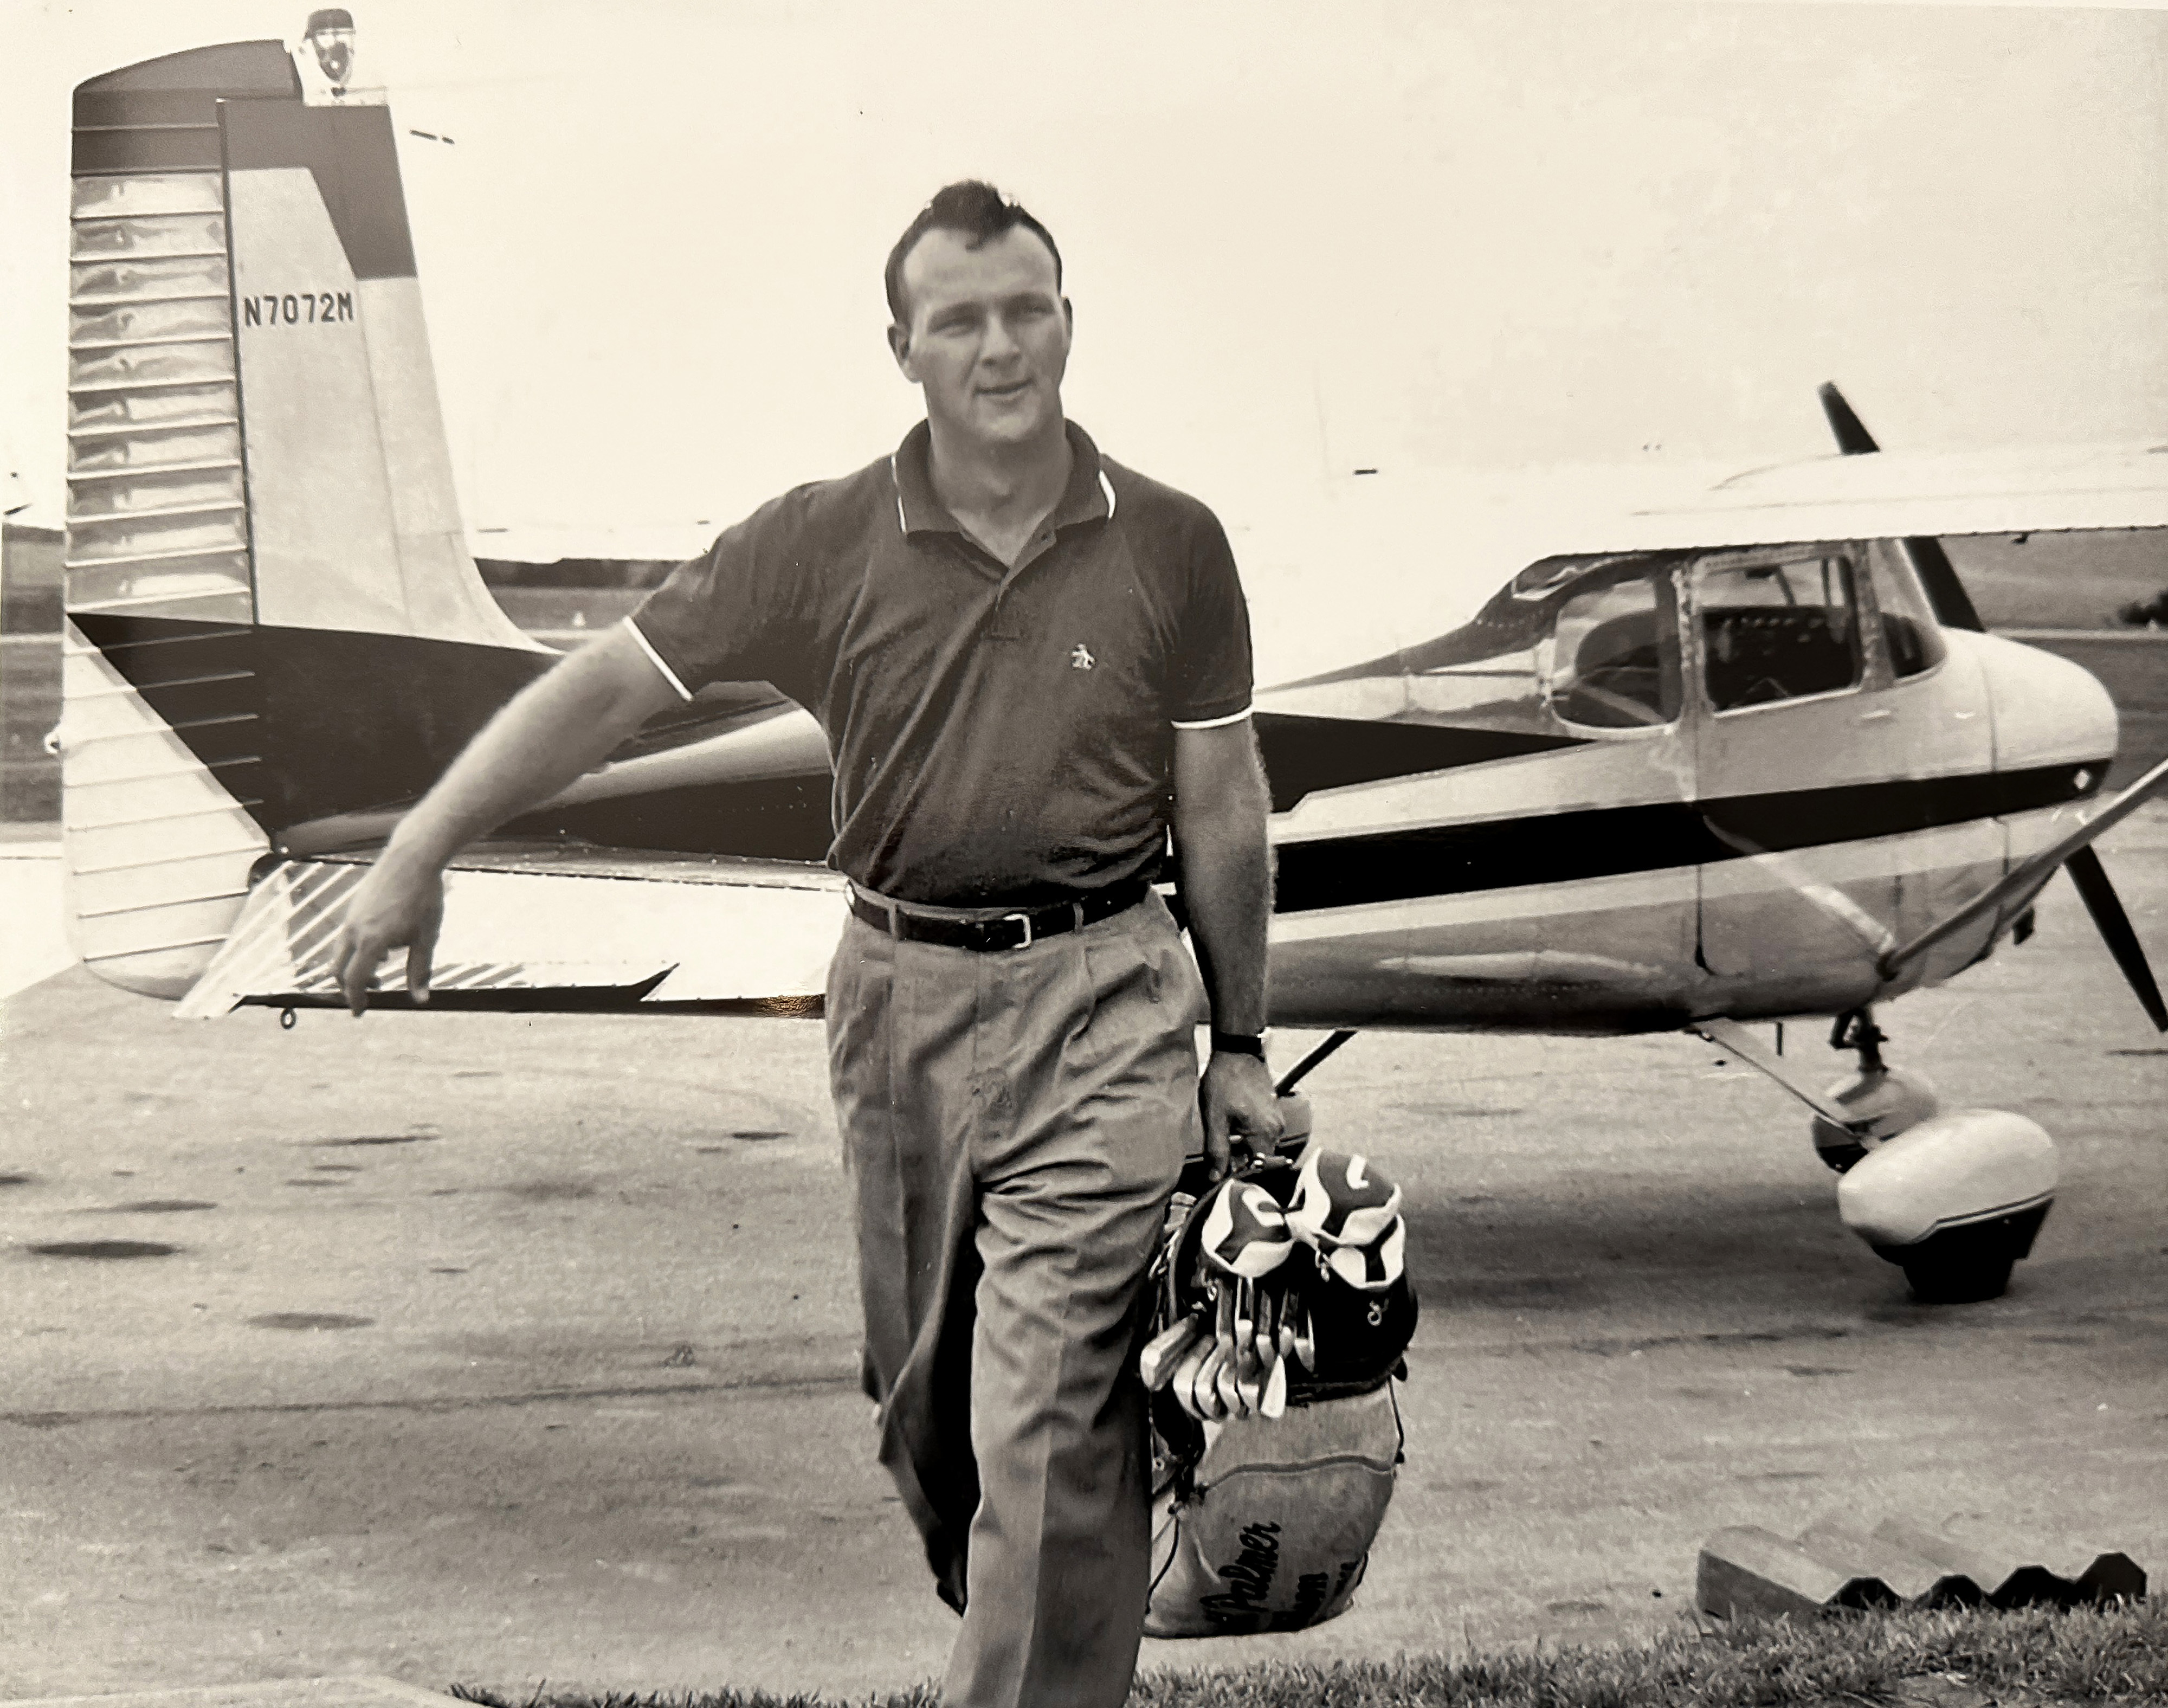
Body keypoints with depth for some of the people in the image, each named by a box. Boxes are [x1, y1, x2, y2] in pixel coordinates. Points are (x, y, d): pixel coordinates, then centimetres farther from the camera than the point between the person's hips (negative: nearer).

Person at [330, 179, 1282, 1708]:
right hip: (900, 994, 3)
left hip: (1101, 1007, -2)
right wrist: (418, 857, -4)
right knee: (923, 1409, 13)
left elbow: (1223, 807, 8)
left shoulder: (1171, 547, 0)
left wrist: (1239, 1047, 10)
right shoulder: (825, 546, -1)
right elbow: (608, 688, 1)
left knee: (1050, 1425, -12)